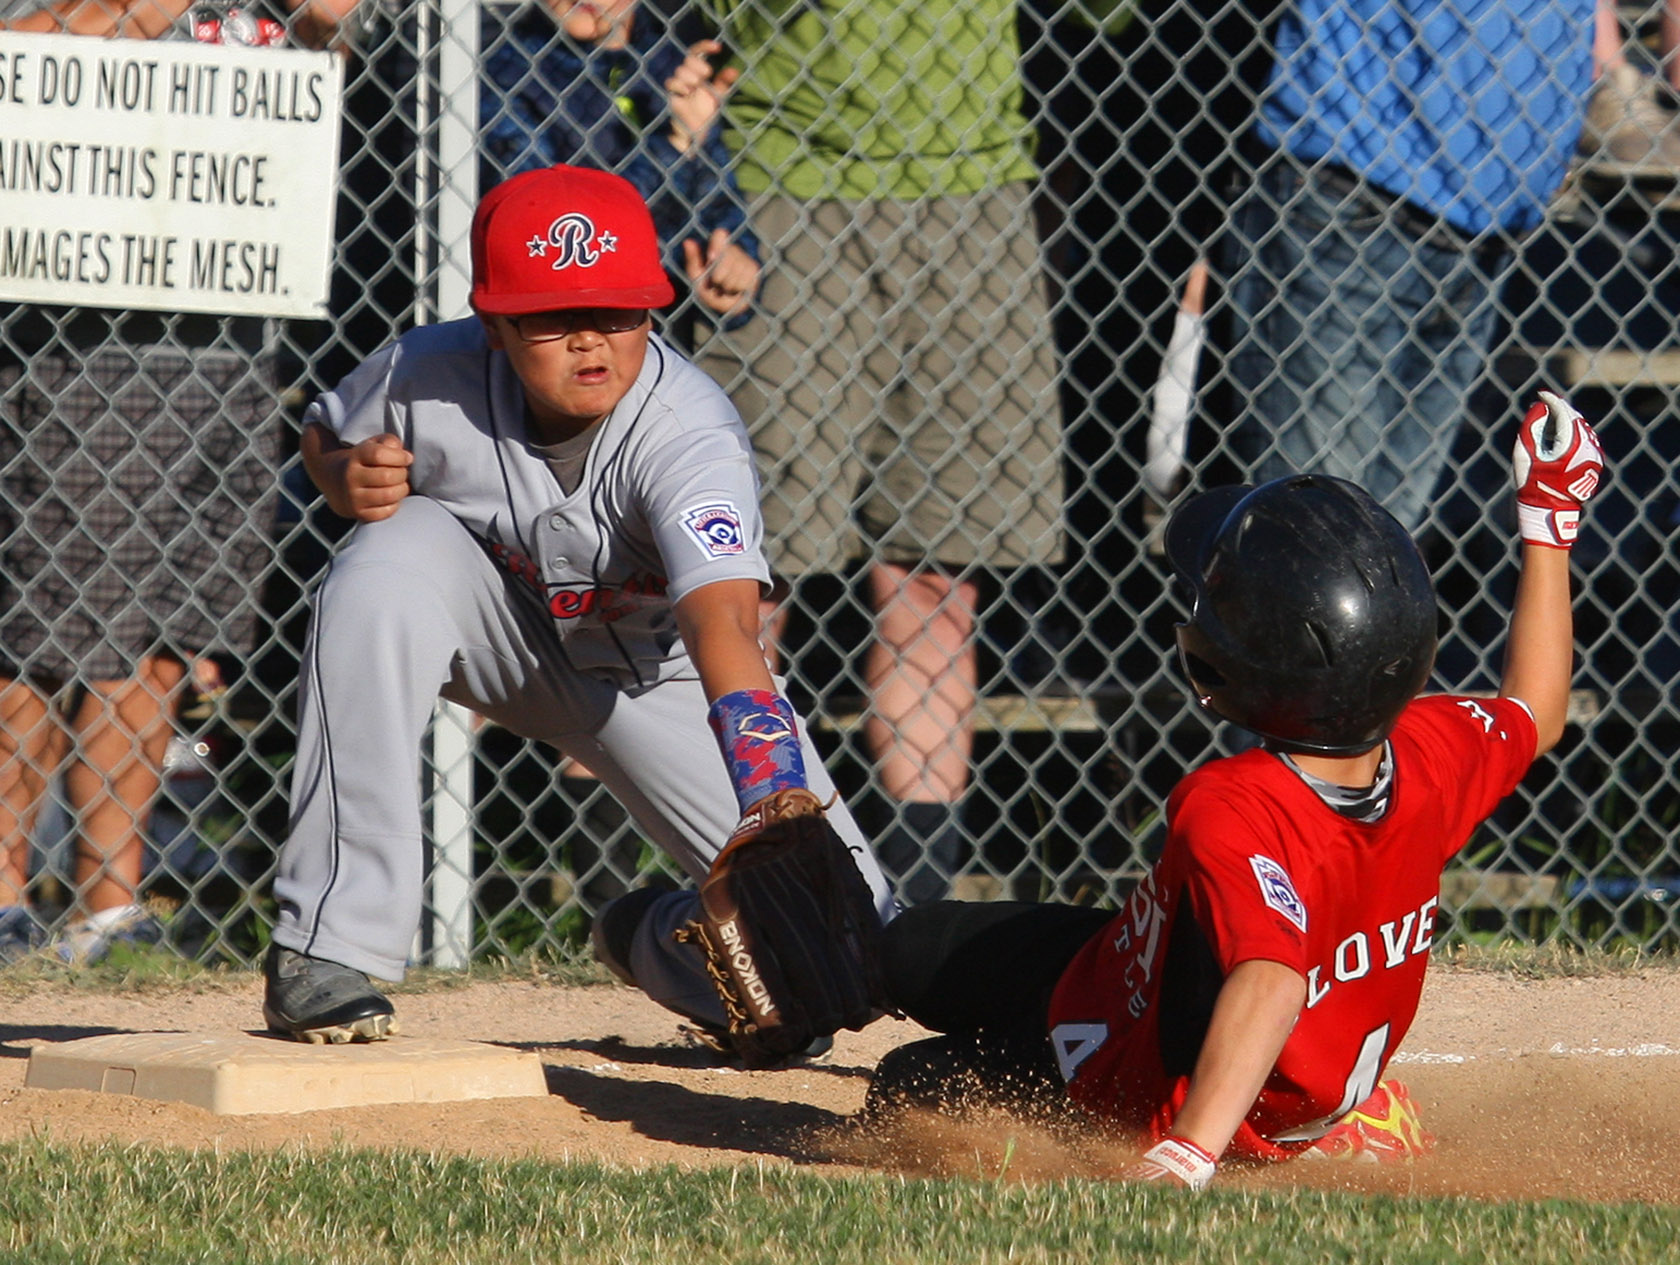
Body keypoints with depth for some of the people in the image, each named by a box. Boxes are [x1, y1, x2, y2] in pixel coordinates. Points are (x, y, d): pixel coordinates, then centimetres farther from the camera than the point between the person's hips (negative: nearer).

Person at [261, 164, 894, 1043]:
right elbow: (324, 436, 0)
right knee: (388, 563, -34)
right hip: (503, 622, 2)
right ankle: (329, 943, -26)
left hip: (657, 671, -1)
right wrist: (350, 481, -26)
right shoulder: (427, 377, -25)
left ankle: (659, 940, 22)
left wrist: (778, 812, -64)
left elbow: (723, 621, -50)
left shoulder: (690, 434, -34)